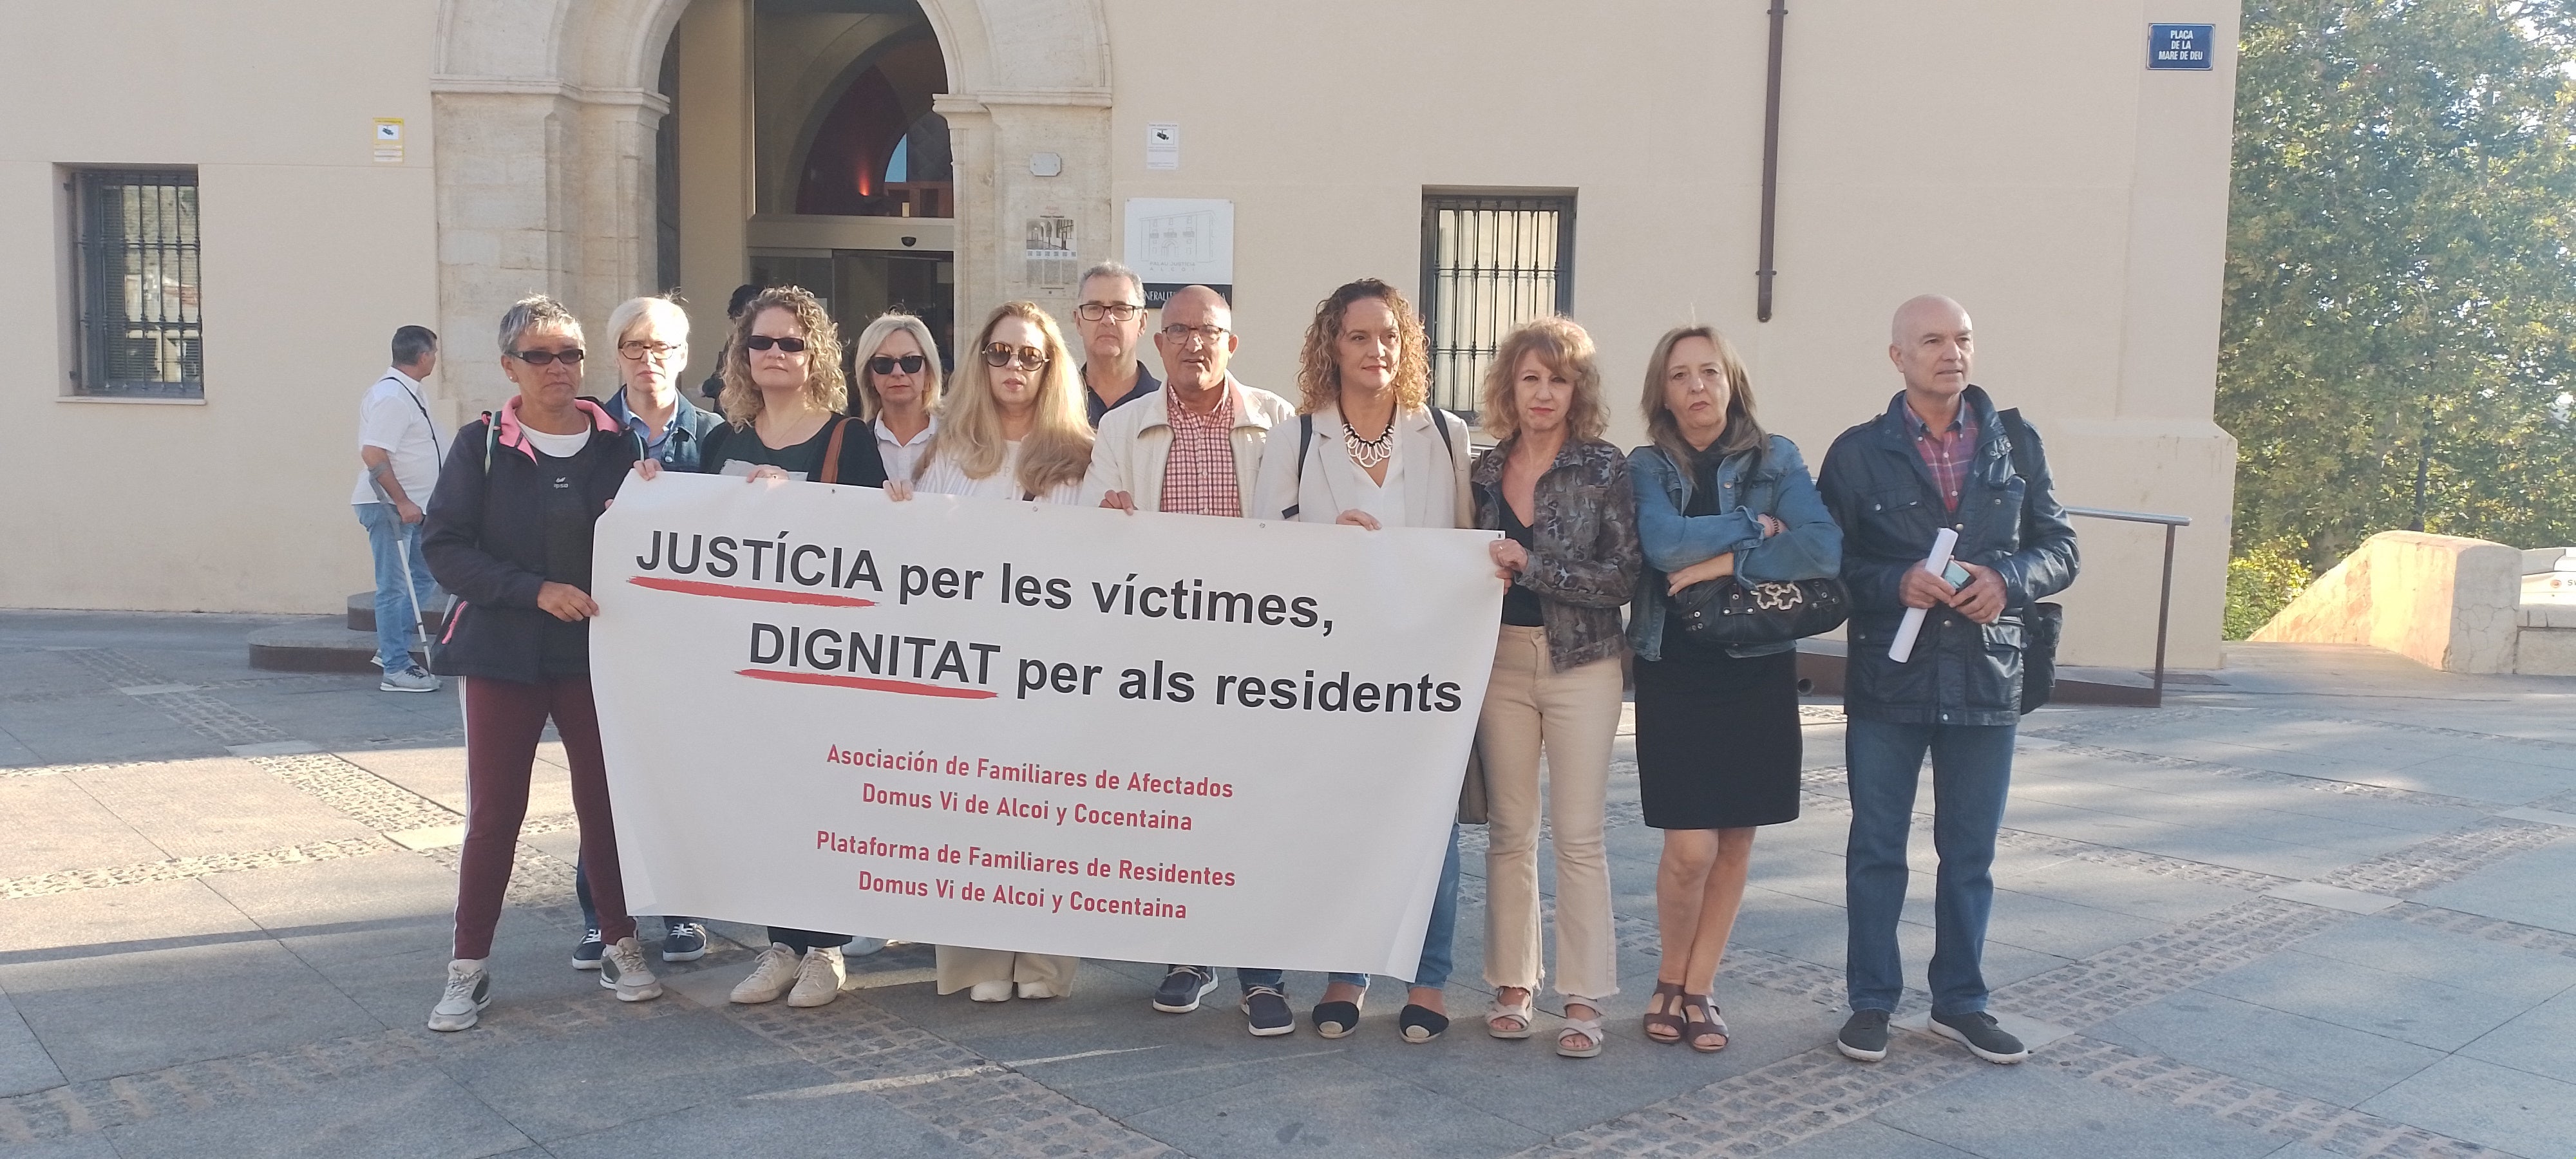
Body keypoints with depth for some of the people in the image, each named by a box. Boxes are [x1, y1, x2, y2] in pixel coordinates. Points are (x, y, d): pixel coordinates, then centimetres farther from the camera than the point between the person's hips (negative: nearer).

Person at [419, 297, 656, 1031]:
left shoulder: (617, 442, 3)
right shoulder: (482, 446, -2)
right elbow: (444, 549, -7)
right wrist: (536, 590, -17)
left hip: (596, 652, 1)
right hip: (505, 654, -1)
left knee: (605, 803, 7)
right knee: (494, 813, 3)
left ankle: (620, 947, 22)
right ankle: (469, 969, 15)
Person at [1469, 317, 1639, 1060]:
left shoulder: (1605, 468, -3)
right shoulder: (1486, 470, 8)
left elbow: (1622, 576, -10)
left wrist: (1531, 566, -18)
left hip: (1581, 663, -3)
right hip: (1501, 659, 3)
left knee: (1578, 835, -2)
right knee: (1509, 830, 7)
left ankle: (1584, 999, 6)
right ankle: (1512, 985, 17)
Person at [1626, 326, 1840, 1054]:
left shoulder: (1777, 459, 2)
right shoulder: (1648, 467, 2)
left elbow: (1826, 549, -14)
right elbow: (1664, 544, -18)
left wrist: (1724, 563, -17)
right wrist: (1754, 526, -10)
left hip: (1759, 673, 1)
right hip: (1675, 673, -1)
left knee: (1736, 843, 6)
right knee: (1690, 849, -7)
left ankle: (1700, 988, 22)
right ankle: (1671, 980, 17)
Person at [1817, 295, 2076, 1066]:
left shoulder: (2015, 444, 7)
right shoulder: (1858, 452, 0)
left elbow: (2059, 548, 7)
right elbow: (1827, 560, -2)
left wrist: (2007, 580, -13)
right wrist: (1897, 582, -19)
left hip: (1986, 682, 2)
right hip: (1887, 682, -2)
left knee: (1970, 854, 12)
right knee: (1877, 850, 6)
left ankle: (1959, 1002, 26)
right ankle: (1872, 1002, 19)